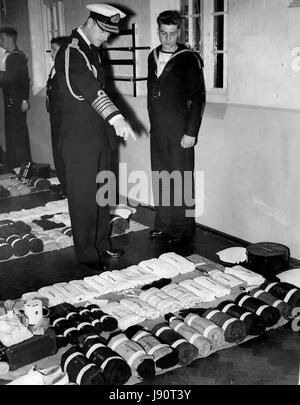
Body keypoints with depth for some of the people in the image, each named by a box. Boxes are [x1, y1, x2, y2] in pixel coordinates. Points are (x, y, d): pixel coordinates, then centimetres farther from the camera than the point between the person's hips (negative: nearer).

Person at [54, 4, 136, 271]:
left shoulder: (93, 50, 13)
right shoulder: (70, 52, -17)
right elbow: (88, 88, -34)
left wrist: (111, 127, 16)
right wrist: (116, 117, -47)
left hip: (100, 137, 9)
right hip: (79, 140, -9)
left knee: (102, 194, 16)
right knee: (84, 198, 0)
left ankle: (102, 244, 30)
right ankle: (87, 255, 12)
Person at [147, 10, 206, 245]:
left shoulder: (189, 59, -7)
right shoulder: (153, 58, 11)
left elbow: (198, 98, -9)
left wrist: (191, 132, -13)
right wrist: (153, 122, 15)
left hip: (179, 131, -6)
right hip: (157, 130, 6)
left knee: (181, 180, -1)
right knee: (160, 178, 11)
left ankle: (183, 229, 9)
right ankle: (163, 225, 22)